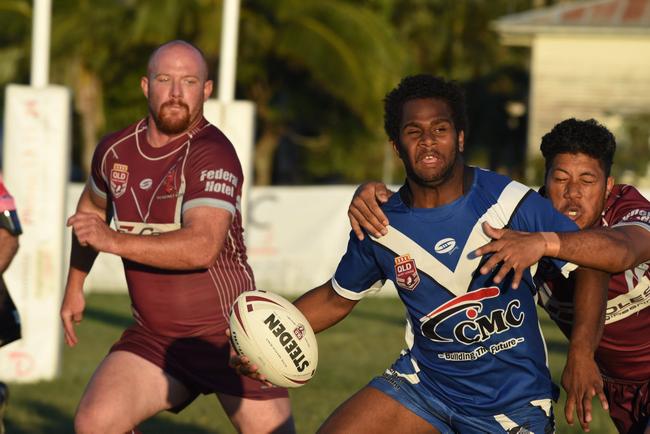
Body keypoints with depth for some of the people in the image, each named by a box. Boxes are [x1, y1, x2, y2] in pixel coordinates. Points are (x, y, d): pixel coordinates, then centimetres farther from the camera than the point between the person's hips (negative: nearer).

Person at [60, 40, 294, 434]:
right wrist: (75, 286, 29)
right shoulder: (115, 151, 4)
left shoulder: (213, 154, -17)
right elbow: (94, 206, 27)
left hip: (230, 339, -5)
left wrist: (115, 241, -35)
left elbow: (203, 247, -31)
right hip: (152, 337, 5)